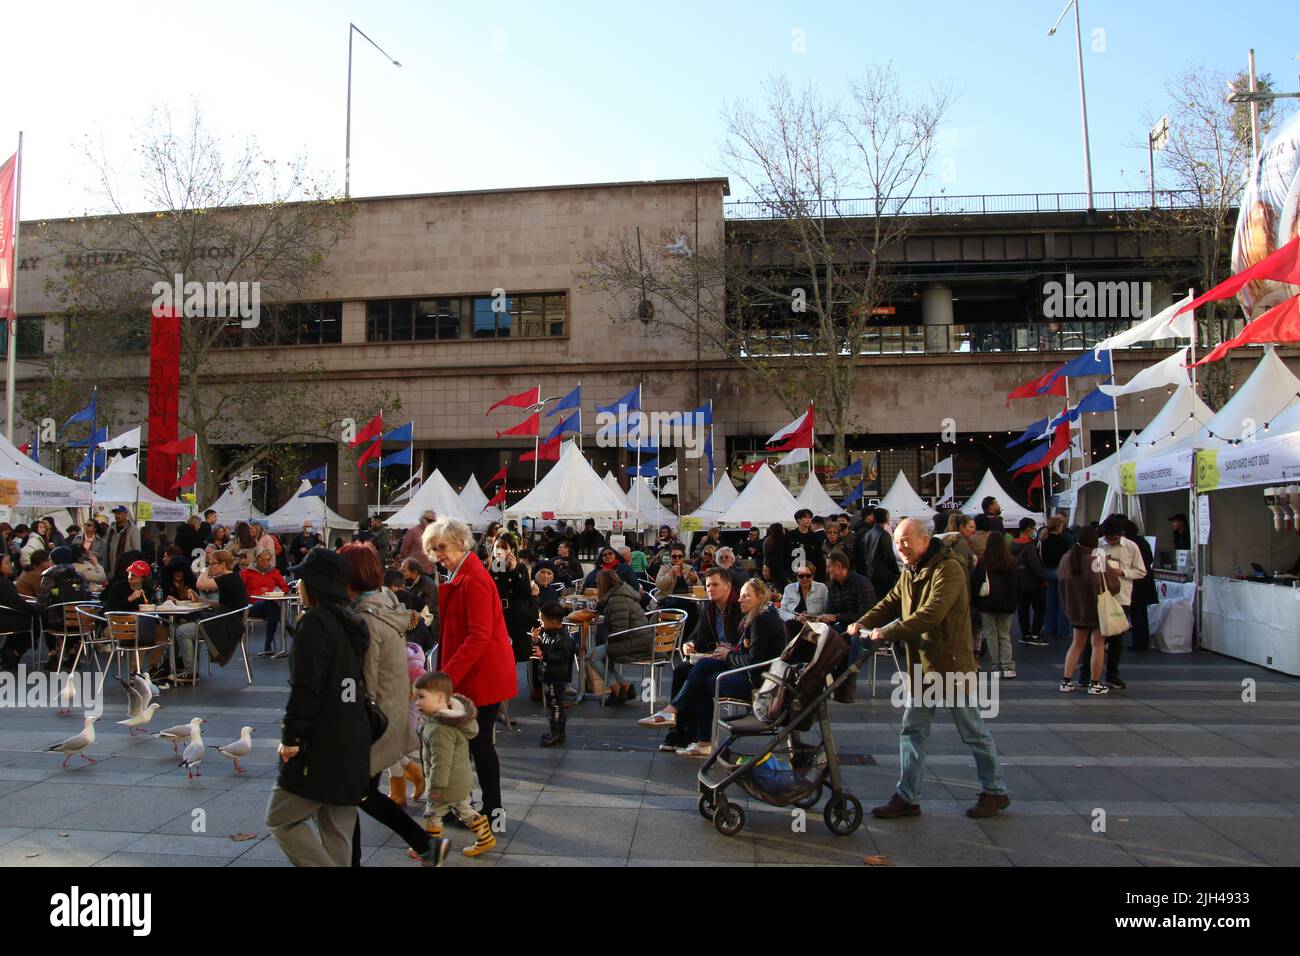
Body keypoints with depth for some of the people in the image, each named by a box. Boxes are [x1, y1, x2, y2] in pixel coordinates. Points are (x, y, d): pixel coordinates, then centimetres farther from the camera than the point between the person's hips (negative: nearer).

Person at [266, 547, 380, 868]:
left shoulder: (315, 622, -14)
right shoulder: (352, 624, 10)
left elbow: (305, 687, -19)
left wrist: (291, 736, -12)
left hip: (321, 746, -8)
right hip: (353, 744, 8)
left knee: (280, 819, 6)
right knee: (336, 830, 15)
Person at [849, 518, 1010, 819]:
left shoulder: (948, 569, -19)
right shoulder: (909, 572, 11)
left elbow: (930, 614, -29)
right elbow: (891, 603, 9)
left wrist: (888, 632, -31)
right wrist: (864, 622, -9)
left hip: (951, 666, -8)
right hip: (920, 667, 8)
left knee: (973, 732, 8)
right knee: (912, 732, 9)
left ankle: (995, 791, 25)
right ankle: (907, 797, 17)